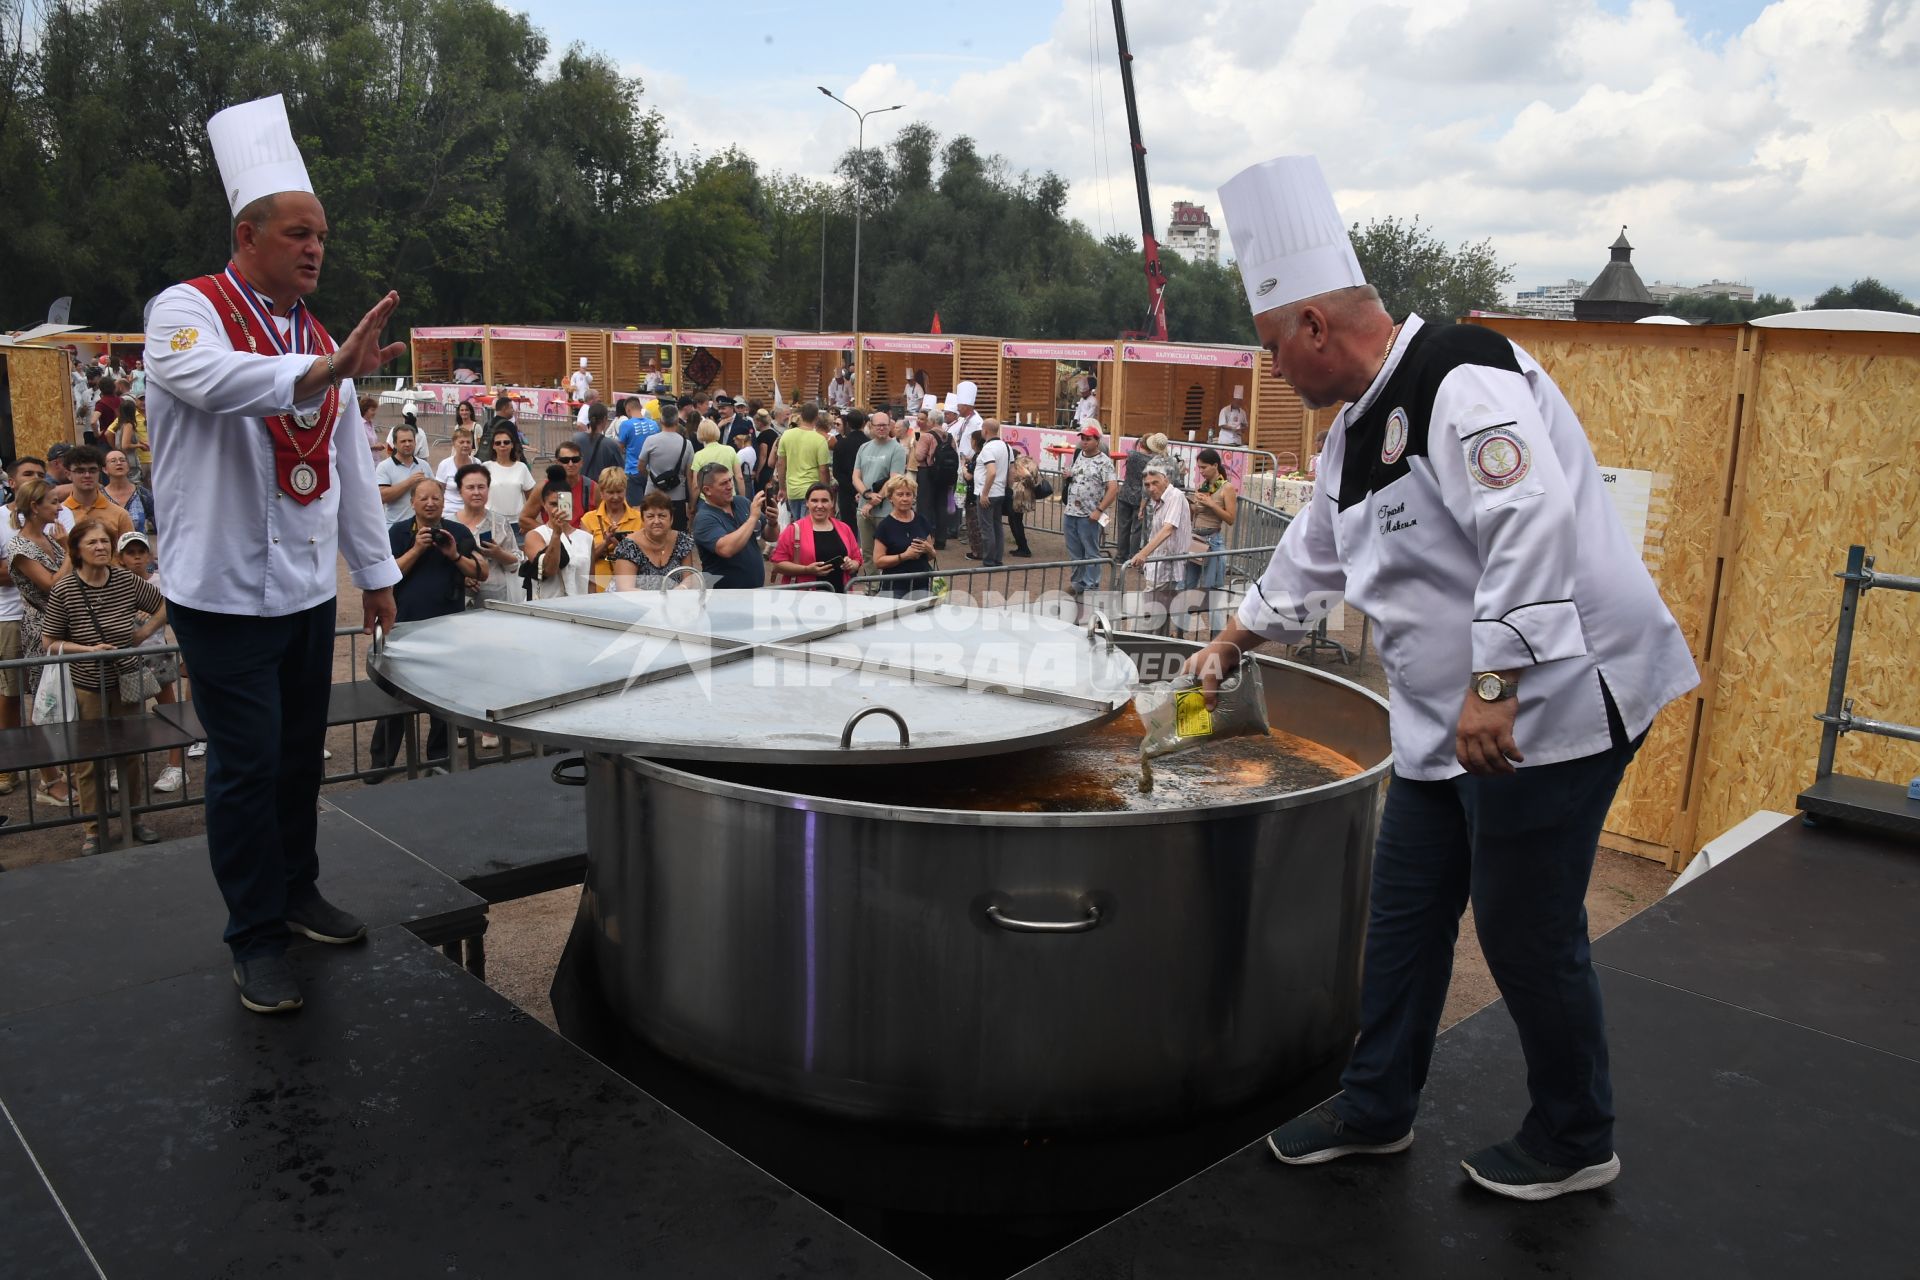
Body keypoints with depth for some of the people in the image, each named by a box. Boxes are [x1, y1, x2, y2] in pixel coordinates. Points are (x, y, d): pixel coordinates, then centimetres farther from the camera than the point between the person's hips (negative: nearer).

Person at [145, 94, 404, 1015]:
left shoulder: (320, 340, 12)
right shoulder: (187, 312, -8)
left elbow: (350, 466, 16)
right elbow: (213, 380, -32)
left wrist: (376, 572, 17)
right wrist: (322, 370, -48)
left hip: (308, 591, 6)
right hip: (226, 592, -6)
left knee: (301, 752, 15)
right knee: (246, 765, 0)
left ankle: (297, 892, 32)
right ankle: (255, 939, 12)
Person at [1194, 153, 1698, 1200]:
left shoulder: (1462, 379, -19)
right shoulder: (1360, 425, 13)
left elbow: (1532, 529, -29)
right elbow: (1314, 552, 26)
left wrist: (1493, 688, -30)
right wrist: (1236, 637, 33)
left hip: (1548, 704, -10)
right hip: (1445, 721, 10)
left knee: (1527, 934, 2)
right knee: (1406, 914, 15)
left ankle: (1573, 1143, 26)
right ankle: (1375, 1111, 32)